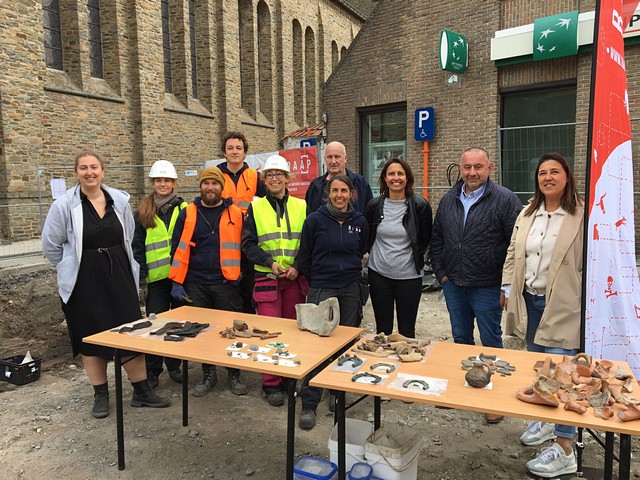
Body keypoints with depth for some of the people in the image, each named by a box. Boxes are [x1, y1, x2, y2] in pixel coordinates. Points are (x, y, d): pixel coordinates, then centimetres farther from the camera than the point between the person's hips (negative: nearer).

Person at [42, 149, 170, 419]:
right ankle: (100, 395, 26)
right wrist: (71, 269, 8)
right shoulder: (64, 205, -8)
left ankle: (141, 391, 16)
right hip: (84, 283, -2)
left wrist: (115, 264, 12)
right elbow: (50, 246, 1)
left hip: (119, 277, 2)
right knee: (90, 337, 10)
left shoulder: (120, 200, 0)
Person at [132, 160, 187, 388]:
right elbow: (137, 247, 4)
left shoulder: (184, 209, 4)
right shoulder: (143, 212, 4)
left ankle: (174, 365, 27)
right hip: (156, 277, -1)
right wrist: (140, 279, -2)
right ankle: (152, 371, 18)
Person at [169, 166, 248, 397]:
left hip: (227, 283, -1)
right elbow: (178, 249, 5)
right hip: (196, 284, 2)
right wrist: (177, 282, -1)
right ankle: (208, 374, 29)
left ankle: (234, 374, 24)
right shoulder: (188, 213, 4)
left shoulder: (236, 214, 2)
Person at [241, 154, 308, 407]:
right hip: (267, 279, -1)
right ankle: (271, 384, 12)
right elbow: (248, 244, 1)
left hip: (295, 279, 2)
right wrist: (270, 262, -12)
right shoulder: (255, 208, 3)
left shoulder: (301, 206, 6)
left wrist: (297, 266, -9)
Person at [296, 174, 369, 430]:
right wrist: (315, 282, 6)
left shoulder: (359, 221, 3)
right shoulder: (315, 220, -5)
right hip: (321, 289, -3)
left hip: (350, 289, 4)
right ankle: (309, 404, 4)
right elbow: (304, 257, 3)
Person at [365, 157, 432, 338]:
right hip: (379, 274, 2)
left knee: (407, 331, 10)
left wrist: (416, 259, 2)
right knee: (382, 329, 13)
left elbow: (425, 239, 3)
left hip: (409, 276, -2)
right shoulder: (374, 205, -1)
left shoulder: (420, 206, -8)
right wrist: (376, 255, 8)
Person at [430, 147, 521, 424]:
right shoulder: (449, 200, 7)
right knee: (461, 339, 17)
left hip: (487, 287, -5)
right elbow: (436, 239, 14)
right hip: (453, 284, 5)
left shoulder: (505, 200, -10)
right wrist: (440, 272, 8)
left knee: (491, 342, 8)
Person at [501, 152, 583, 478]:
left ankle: (564, 451, 8)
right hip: (530, 301, 6)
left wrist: (583, 301, -12)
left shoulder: (581, 215, -10)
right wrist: (507, 288, 11)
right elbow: (513, 254, 15)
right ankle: (544, 420, 38)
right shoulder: (527, 214, 10)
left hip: (563, 305, -6)